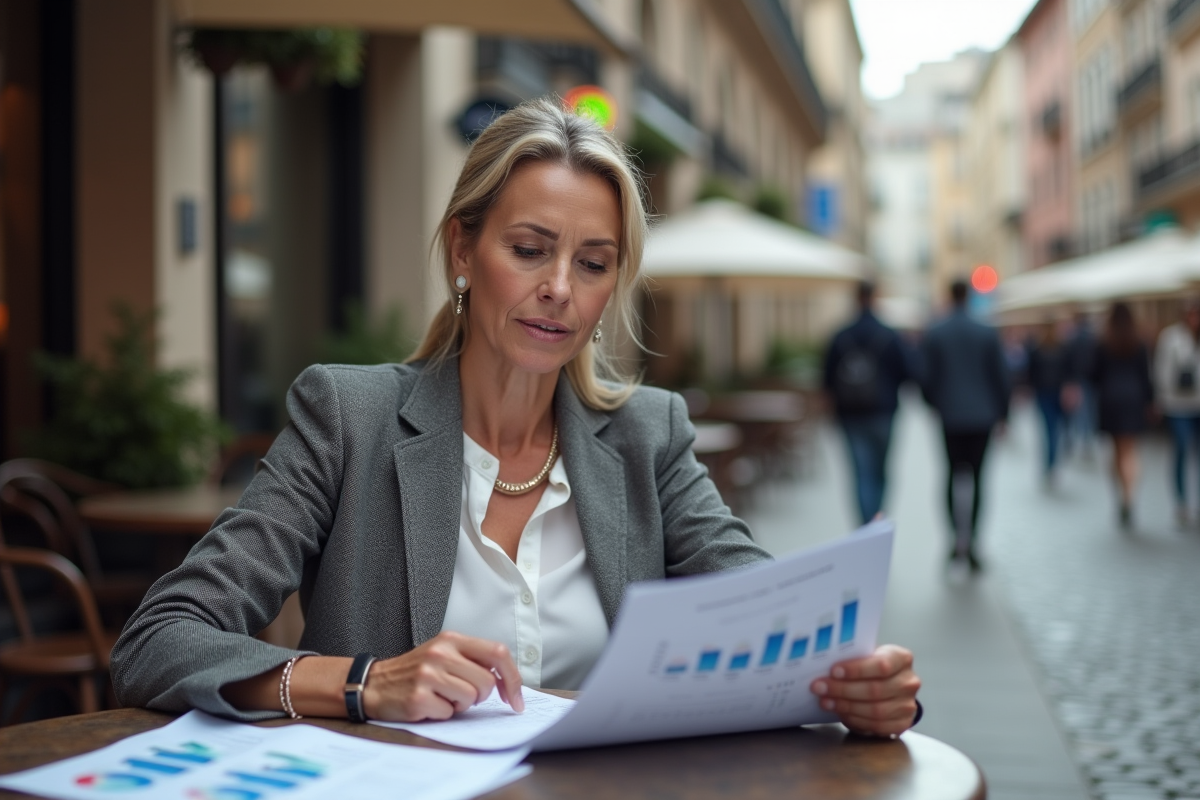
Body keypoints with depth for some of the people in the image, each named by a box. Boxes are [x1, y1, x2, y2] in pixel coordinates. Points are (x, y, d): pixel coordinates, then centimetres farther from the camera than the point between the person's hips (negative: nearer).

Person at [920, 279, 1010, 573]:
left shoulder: (934, 334, -3)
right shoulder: (988, 333, -3)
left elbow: (925, 375, -2)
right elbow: (1000, 375, 0)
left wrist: (933, 404, 16)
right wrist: (1002, 411, 10)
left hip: (950, 416, 0)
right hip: (982, 415, 0)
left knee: (954, 475, 10)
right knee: (977, 477, 4)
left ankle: (959, 539, -2)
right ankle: (970, 542, 1)